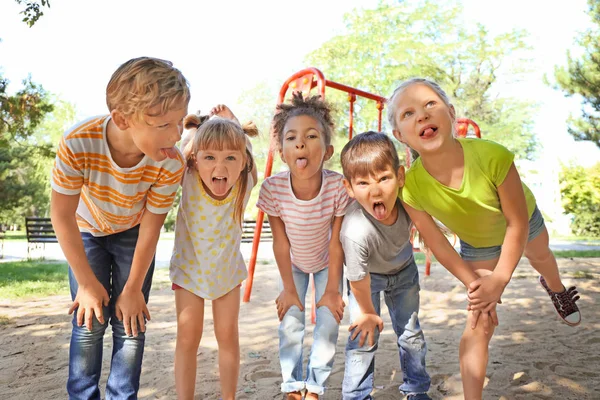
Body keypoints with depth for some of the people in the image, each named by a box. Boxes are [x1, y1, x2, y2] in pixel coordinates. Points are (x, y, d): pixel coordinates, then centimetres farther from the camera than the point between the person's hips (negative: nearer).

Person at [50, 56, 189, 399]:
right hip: (87, 231, 0)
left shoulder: (171, 164, -35)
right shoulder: (77, 144, -39)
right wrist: (87, 283, -17)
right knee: (90, 321, -3)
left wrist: (133, 288, -11)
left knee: (131, 323, -2)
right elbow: (62, 216, -25)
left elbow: (150, 230, -21)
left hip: (134, 233, 1)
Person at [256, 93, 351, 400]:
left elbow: (336, 242, -22)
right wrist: (288, 288, -10)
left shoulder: (338, 187, -36)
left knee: (329, 321, -3)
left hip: (326, 263, 0)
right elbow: (280, 241, -19)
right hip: (293, 263, 1)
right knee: (290, 321, -1)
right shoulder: (272, 188, -33)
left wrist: (332, 290, -13)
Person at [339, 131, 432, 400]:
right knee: (364, 336, -5)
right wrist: (367, 312, -11)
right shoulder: (355, 232, -45)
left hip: (403, 270, 4)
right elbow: (359, 280, -27)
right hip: (368, 277, -4)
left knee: (411, 334, 13)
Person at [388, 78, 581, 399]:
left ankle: (556, 290, 73)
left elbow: (517, 223, -31)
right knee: (479, 325, -6)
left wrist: (499, 280, -31)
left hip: (524, 223, 2)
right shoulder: (411, 188, -39)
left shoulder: (492, 156, -45)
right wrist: (474, 284, -18)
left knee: (540, 257, 35)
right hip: (476, 244, -1)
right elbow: (437, 244, -22)